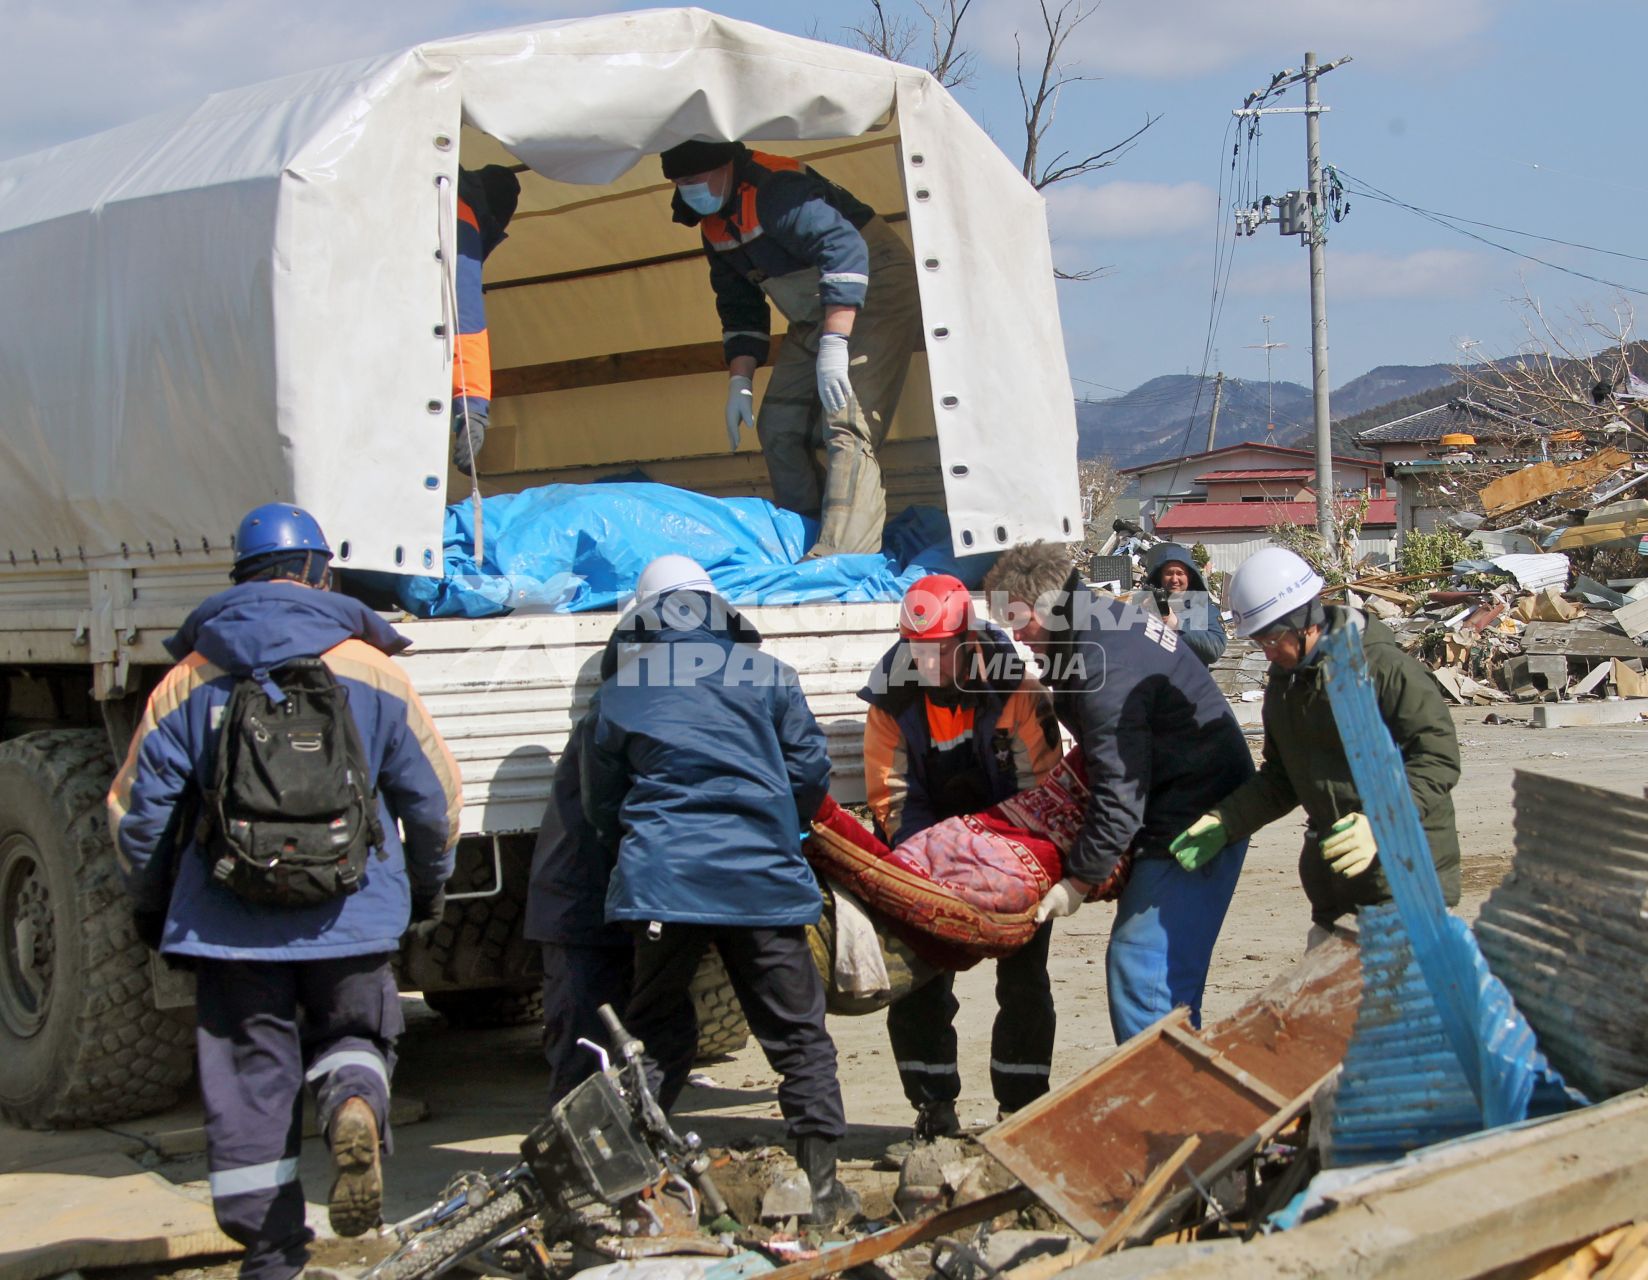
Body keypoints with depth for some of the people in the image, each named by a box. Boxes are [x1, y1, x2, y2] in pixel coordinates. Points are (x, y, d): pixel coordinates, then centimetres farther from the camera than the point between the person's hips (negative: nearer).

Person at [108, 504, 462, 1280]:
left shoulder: (190, 682, 2)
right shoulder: (372, 673, 1)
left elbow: (138, 806, 4)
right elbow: (434, 794, 5)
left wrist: (149, 904, 19)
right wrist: (428, 887, 22)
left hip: (228, 923, 0)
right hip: (350, 919, 0)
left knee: (249, 1072, 9)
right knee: (353, 1034, 18)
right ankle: (354, 1102, -15)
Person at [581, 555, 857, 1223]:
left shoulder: (620, 687, 8)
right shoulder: (767, 674, 7)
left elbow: (599, 803, 15)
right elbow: (810, 773, 8)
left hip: (661, 882, 1)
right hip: (764, 879, -1)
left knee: (656, 1032, 13)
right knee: (797, 1034, 8)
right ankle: (822, 1182, 7)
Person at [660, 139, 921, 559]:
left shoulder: (775, 189, -25)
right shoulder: (715, 227, 5)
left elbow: (845, 248, -36)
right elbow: (740, 309, 15)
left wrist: (834, 346, -41)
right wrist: (740, 381, 5)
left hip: (875, 299, -10)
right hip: (814, 319, 10)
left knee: (846, 427, -23)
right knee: (778, 428, 6)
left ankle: (839, 559, -33)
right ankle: (802, 545, 17)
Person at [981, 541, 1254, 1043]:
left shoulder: (1103, 664, -23)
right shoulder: (1111, 620, 9)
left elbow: (1120, 793, -23)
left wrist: (1080, 880, -15)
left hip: (1192, 825, -11)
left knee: (1139, 969, -12)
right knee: (1168, 975, 13)